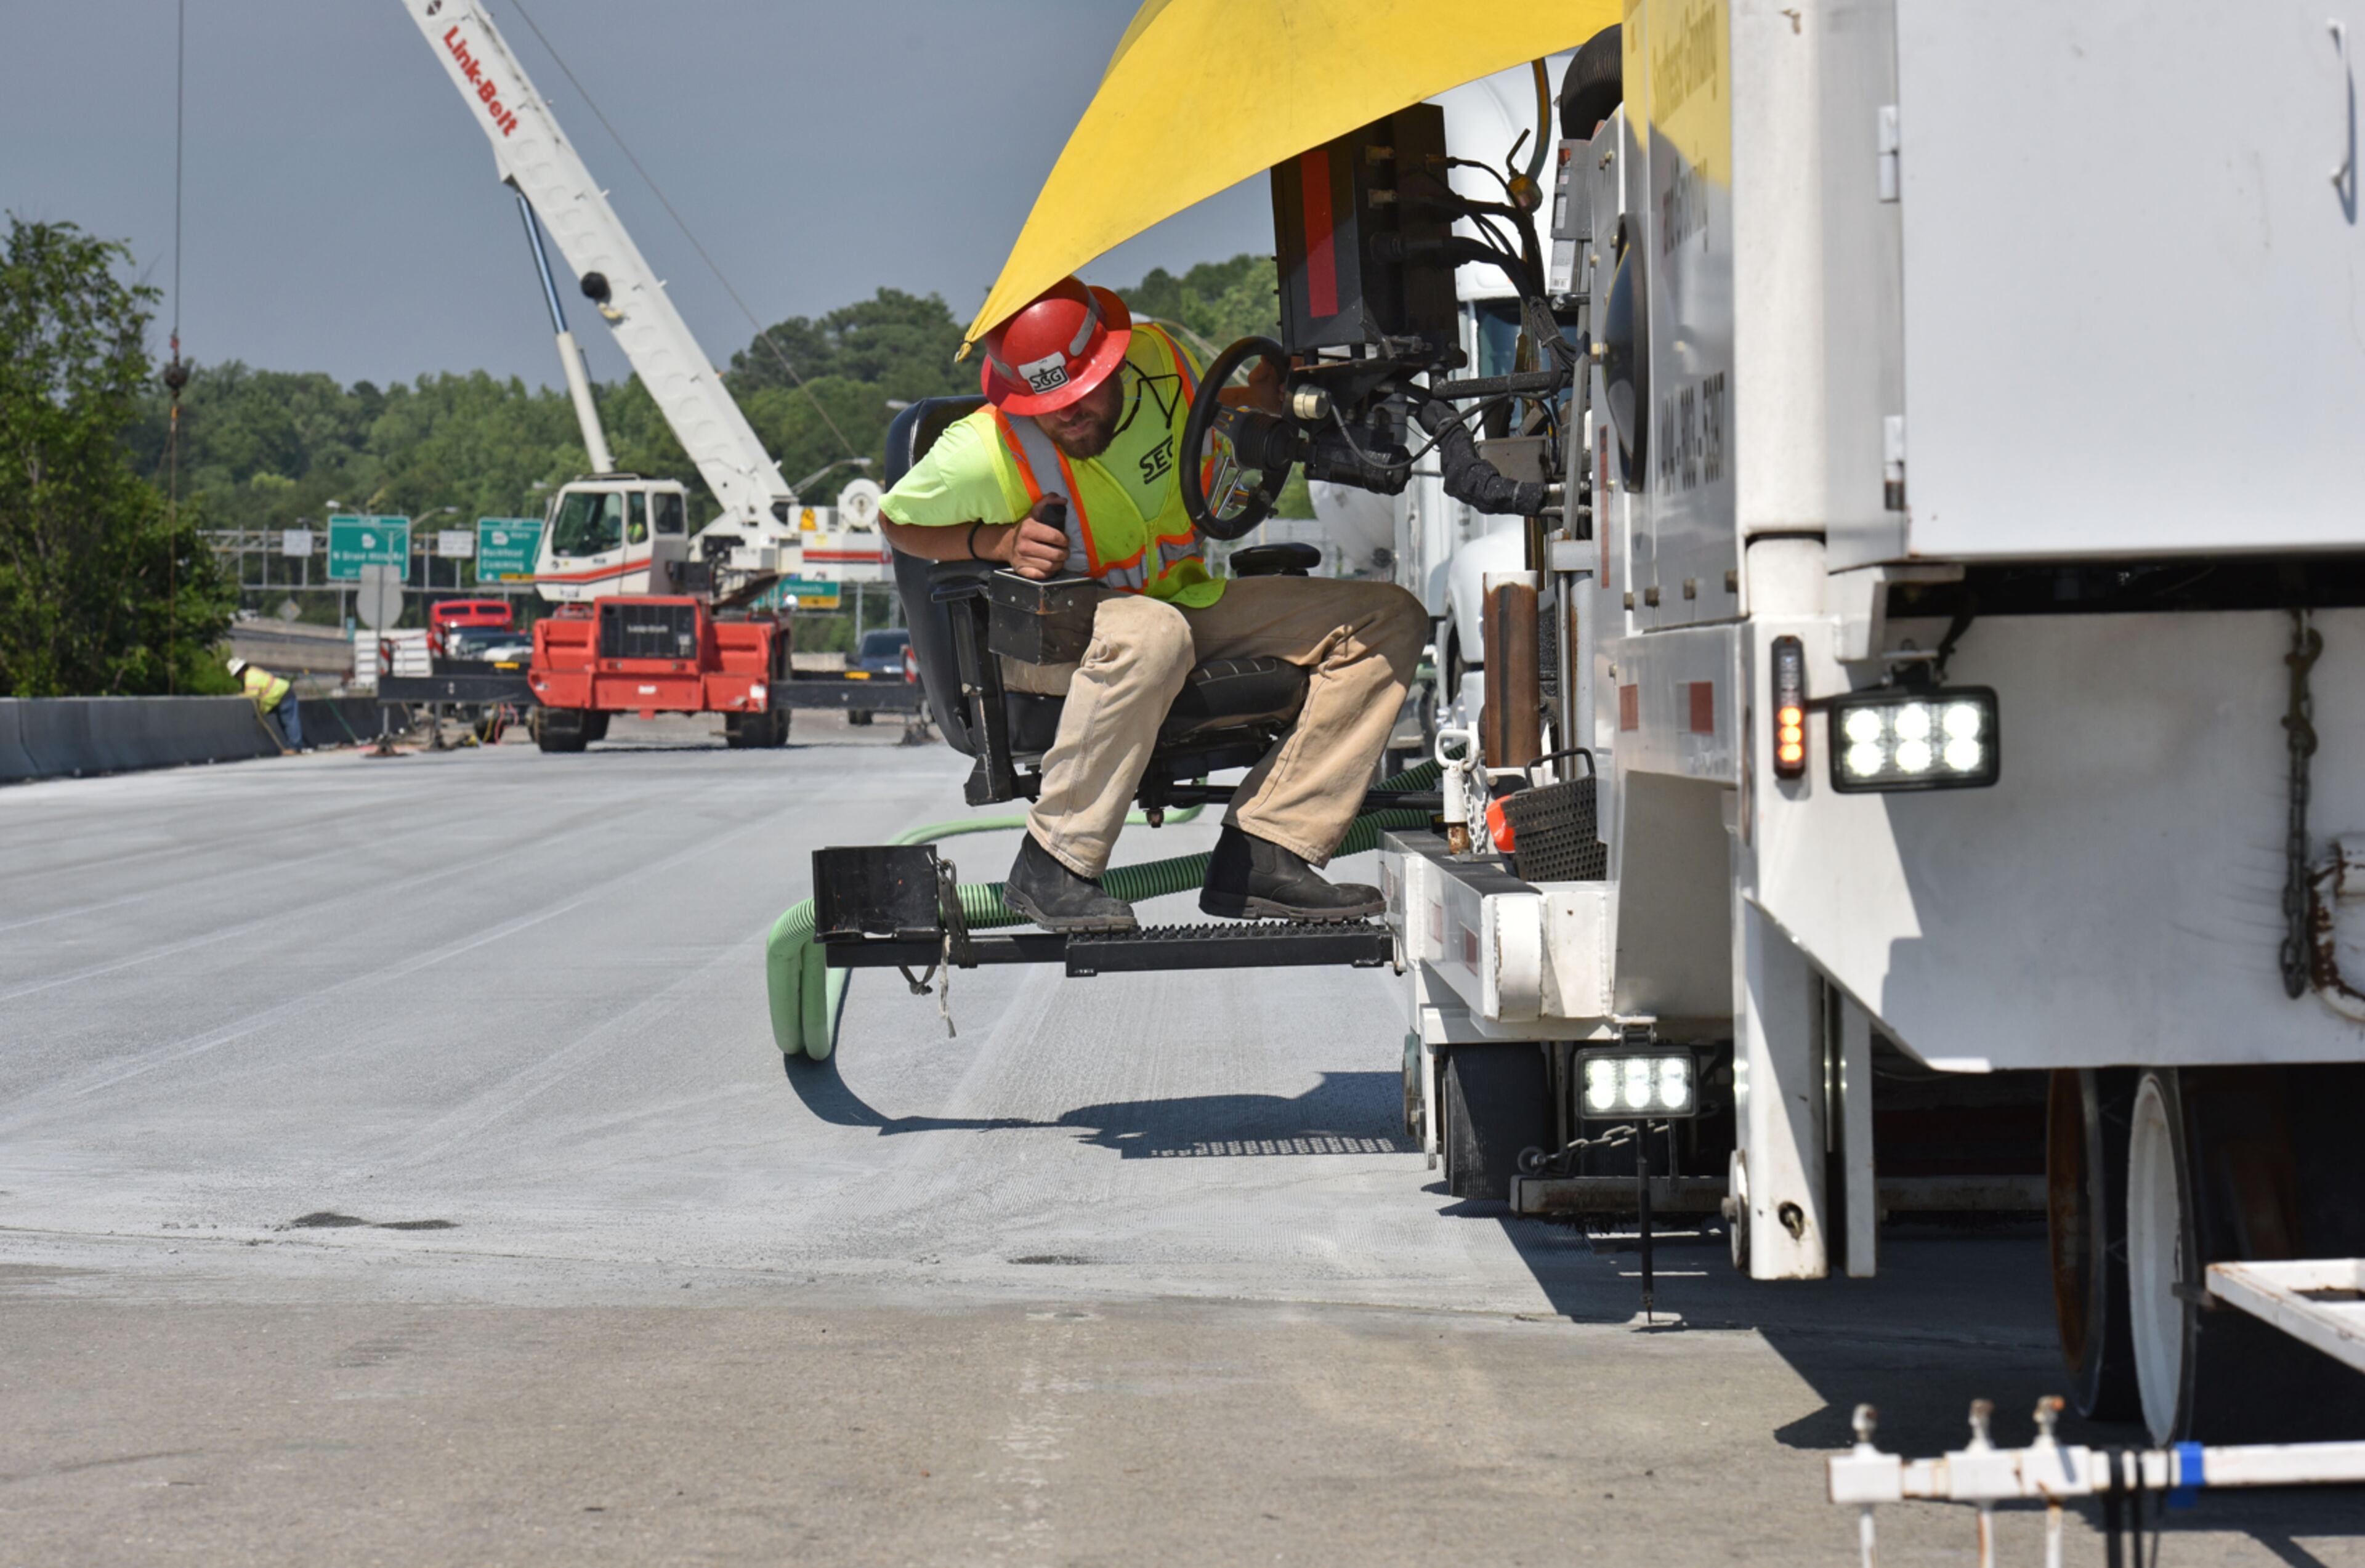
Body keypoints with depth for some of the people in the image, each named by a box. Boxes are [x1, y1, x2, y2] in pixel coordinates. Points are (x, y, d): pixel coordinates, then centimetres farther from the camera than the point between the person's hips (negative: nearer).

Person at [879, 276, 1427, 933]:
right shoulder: (981, 454, -22)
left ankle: (1259, 856, -19)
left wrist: (1266, 394, -9)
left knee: (1388, 620, -7)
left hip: (1185, 603, 7)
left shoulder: (1162, 360, -10)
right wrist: (999, 543, -21)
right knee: (1151, 637, -44)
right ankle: (1052, 868, -31)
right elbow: (897, 521, -3)